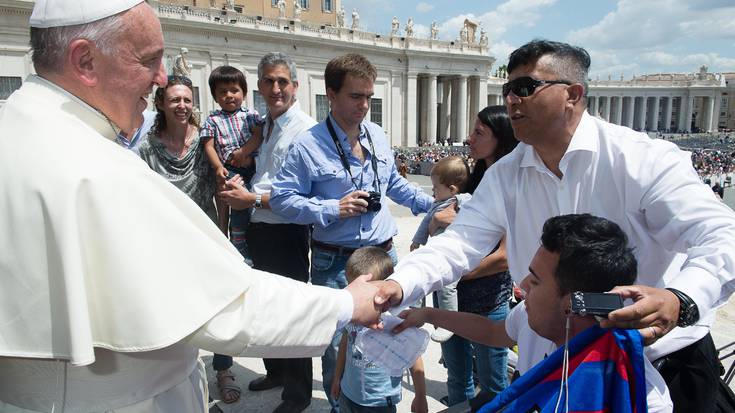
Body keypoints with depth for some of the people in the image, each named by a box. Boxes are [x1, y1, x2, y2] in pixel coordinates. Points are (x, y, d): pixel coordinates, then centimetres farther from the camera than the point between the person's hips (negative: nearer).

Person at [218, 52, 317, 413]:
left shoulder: (304, 129, -14)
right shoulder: (263, 125, 12)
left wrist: (253, 199, -18)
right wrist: (239, 189, 2)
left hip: (287, 233, -9)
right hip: (259, 231, 9)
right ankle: (275, 372, 44)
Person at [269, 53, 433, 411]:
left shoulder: (378, 136, 6)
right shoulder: (308, 146, -11)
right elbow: (281, 198, -12)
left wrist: (431, 204, 19)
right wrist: (334, 209, -20)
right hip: (335, 263, -5)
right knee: (338, 345, 6)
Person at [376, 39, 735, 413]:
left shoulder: (645, 159, -18)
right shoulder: (504, 177, -4)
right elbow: (459, 243, -11)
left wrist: (680, 302, -44)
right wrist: (399, 285, -29)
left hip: (664, 361, -3)